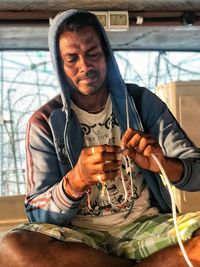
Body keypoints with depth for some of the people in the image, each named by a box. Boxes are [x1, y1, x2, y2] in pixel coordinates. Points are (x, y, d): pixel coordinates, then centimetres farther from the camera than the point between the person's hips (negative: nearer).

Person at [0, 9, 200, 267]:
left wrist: (164, 165, -22)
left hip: (148, 227, -1)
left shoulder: (142, 102, 4)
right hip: (82, 237, 2)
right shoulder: (45, 123, 1)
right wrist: (76, 181, -26)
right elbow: (38, 216, -5)